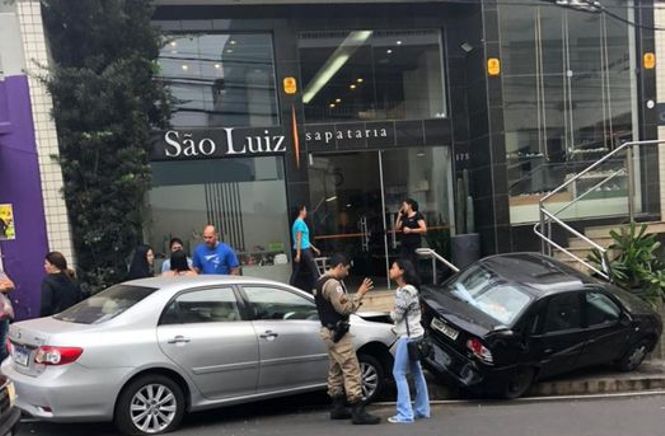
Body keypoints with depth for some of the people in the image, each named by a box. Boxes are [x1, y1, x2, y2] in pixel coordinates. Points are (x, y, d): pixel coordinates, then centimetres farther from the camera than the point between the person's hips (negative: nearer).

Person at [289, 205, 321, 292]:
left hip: (299, 250, 9)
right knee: (314, 271, -1)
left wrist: (314, 248, 26)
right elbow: (298, 239, -18)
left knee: (296, 272, 9)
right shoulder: (300, 222, -12)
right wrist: (298, 253, -21)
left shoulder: (297, 222, 18)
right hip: (303, 250, -9)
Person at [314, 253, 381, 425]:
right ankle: (358, 411, -10)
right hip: (337, 332, -11)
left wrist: (356, 298, 3)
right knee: (351, 370, -10)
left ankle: (337, 408, 23)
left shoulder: (322, 282, 14)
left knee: (336, 369, 16)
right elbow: (345, 308, -22)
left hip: (330, 330, 11)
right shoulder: (333, 284, -19)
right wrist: (359, 294, -14)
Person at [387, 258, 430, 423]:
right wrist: (396, 327, 1)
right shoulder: (405, 289, 13)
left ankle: (405, 414, -4)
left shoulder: (405, 291, -18)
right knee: (416, 372, 14)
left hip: (408, 336, -10)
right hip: (412, 334, 10)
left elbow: (397, 315, -16)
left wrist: (391, 312, 4)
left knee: (399, 373, -6)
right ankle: (422, 410, 21)